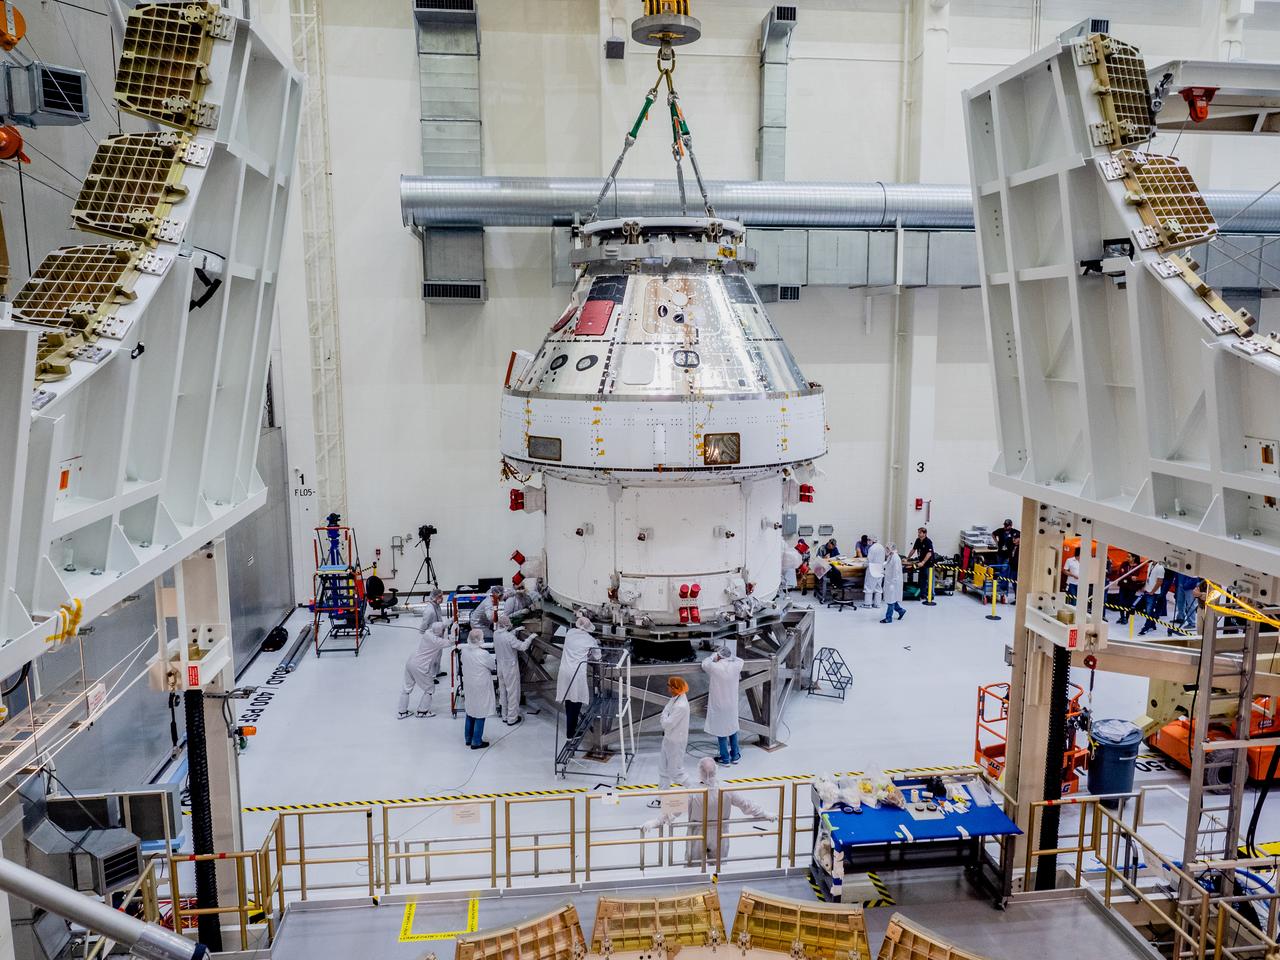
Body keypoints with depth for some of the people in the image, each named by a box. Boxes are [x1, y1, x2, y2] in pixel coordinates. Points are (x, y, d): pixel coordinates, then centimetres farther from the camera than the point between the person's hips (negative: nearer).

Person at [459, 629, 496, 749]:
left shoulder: (464, 651, -8)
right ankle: (476, 742, 16)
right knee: (480, 715, 7)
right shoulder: (483, 654, -26)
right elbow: (493, 666, -11)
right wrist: (495, 660, 9)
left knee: (470, 712, 21)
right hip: (480, 688, -7)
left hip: (468, 686, 7)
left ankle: (468, 738, 34)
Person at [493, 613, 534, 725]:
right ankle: (512, 718, 14)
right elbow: (523, 647, -25)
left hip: (501, 668, 7)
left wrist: (514, 630, 15)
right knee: (512, 693, 6)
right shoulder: (510, 637, -27)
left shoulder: (496, 634, -3)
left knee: (503, 692, 19)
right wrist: (530, 638, -12)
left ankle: (504, 716, 31)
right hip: (510, 669, -7)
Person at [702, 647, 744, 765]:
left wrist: (713, 656, 14)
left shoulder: (714, 667, -21)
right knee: (733, 729, 20)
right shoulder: (736, 666, -13)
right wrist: (729, 655, 16)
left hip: (719, 705, -3)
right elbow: (740, 660, 12)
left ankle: (725, 759, 18)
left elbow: (704, 663, 1)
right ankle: (735, 756, 31)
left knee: (721, 732, 9)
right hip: (732, 705, 3)